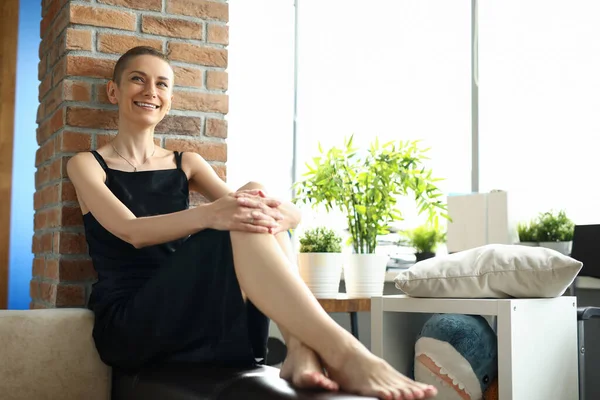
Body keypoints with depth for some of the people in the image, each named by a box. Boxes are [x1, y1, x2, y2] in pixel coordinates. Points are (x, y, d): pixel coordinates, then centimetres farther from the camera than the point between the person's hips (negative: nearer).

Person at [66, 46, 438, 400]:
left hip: (196, 317, 4)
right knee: (239, 229, -29)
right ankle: (342, 353, -39)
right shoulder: (87, 165, 8)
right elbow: (132, 231, -14)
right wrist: (206, 215, -34)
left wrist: (280, 213, -25)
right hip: (129, 324, -4)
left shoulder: (186, 164, 18)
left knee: (255, 205, -20)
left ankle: (302, 351, -35)